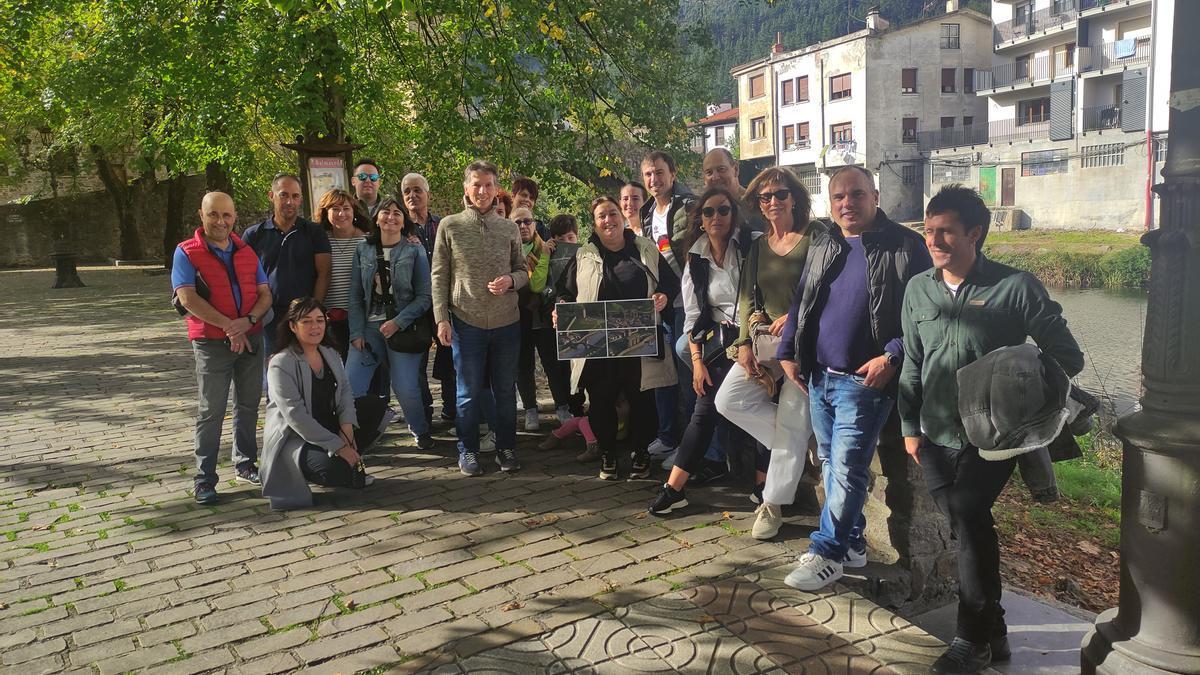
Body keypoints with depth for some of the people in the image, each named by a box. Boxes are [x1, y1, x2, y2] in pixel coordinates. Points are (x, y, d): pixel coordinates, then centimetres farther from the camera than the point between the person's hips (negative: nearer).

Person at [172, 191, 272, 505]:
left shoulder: (247, 252, 10)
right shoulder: (187, 252, -4)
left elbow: (265, 294, 7)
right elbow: (188, 298, -15)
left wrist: (249, 321, -14)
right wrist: (229, 326, -19)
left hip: (250, 339, 5)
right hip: (212, 343, -4)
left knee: (248, 405, 12)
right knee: (211, 411, -2)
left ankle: (246, 464, 26)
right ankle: (204, 478, 5)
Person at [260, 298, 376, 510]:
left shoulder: (330, 354, 7)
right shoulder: (281, 364, -17)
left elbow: (345, 391, 5)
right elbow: (295, 416, -23)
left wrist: (347, 426, -17)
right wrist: (338, 445, -25)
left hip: (329, 427, 8)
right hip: (292, 437, -7)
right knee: (333, 469, -34)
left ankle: (350, 462, 3)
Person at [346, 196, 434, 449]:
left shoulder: (415, 251, 1)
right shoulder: (363, 249, 7)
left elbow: (425, 296, -2)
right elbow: (355, 296, 6)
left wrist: (398, 322, -13)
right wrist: (356, 332, -3)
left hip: (403, 328, -2)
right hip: (369, 327, 2)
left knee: (405, 389, -8)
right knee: (350, 388, -8)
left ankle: (421, 431, 21)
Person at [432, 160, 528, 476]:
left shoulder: (509, 228, 6)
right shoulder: (449, 226, 0)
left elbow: (523, 271, 12)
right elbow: (439, 276, 0)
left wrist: (511, 280, -11)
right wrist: (441, 318, -6)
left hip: (507, 322, 2)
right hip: (466, 321, -2)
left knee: (506, 391, 10)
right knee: (469, 393, 6)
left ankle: (506, 448, 23)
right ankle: (468, 451, 20)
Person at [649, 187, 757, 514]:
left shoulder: (754, 245, -4)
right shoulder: (696, 261, 6)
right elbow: (693, 317, 7)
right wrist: (697, 362, 0)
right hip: (719, 344, 2)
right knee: (704, 412, 1)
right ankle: (674, 488, 4)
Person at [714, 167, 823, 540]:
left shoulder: (815, 236, -4)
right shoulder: (758, 246, 12)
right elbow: (747, 298, 7)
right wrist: (744, 344, -3)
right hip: (766, 339, 6)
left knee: (791, 427, -3)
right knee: (729, 399, -8)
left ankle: (772, 505, 13)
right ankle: (799, 442, 10)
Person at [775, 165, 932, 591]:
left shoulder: (904, 246, -7)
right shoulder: (821, 246, 12)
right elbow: (800, 303, 17)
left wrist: (892, 356, -18)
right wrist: (788, 353, 8)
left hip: (864, 380, -7)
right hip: (818, 377, 7)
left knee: (847, 468, -5)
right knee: (830, 465, 14)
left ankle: (826, 553, 8)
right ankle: (851, 544, 28)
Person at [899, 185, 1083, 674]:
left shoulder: (1016, 287, -9)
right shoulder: (918, 290, 5)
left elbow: (1066, 357, -3)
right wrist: (910, 425, 12)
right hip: (936, 436, 5)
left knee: (967, 515, -19)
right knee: (967, 528, 9)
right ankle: (992, 632, 26)